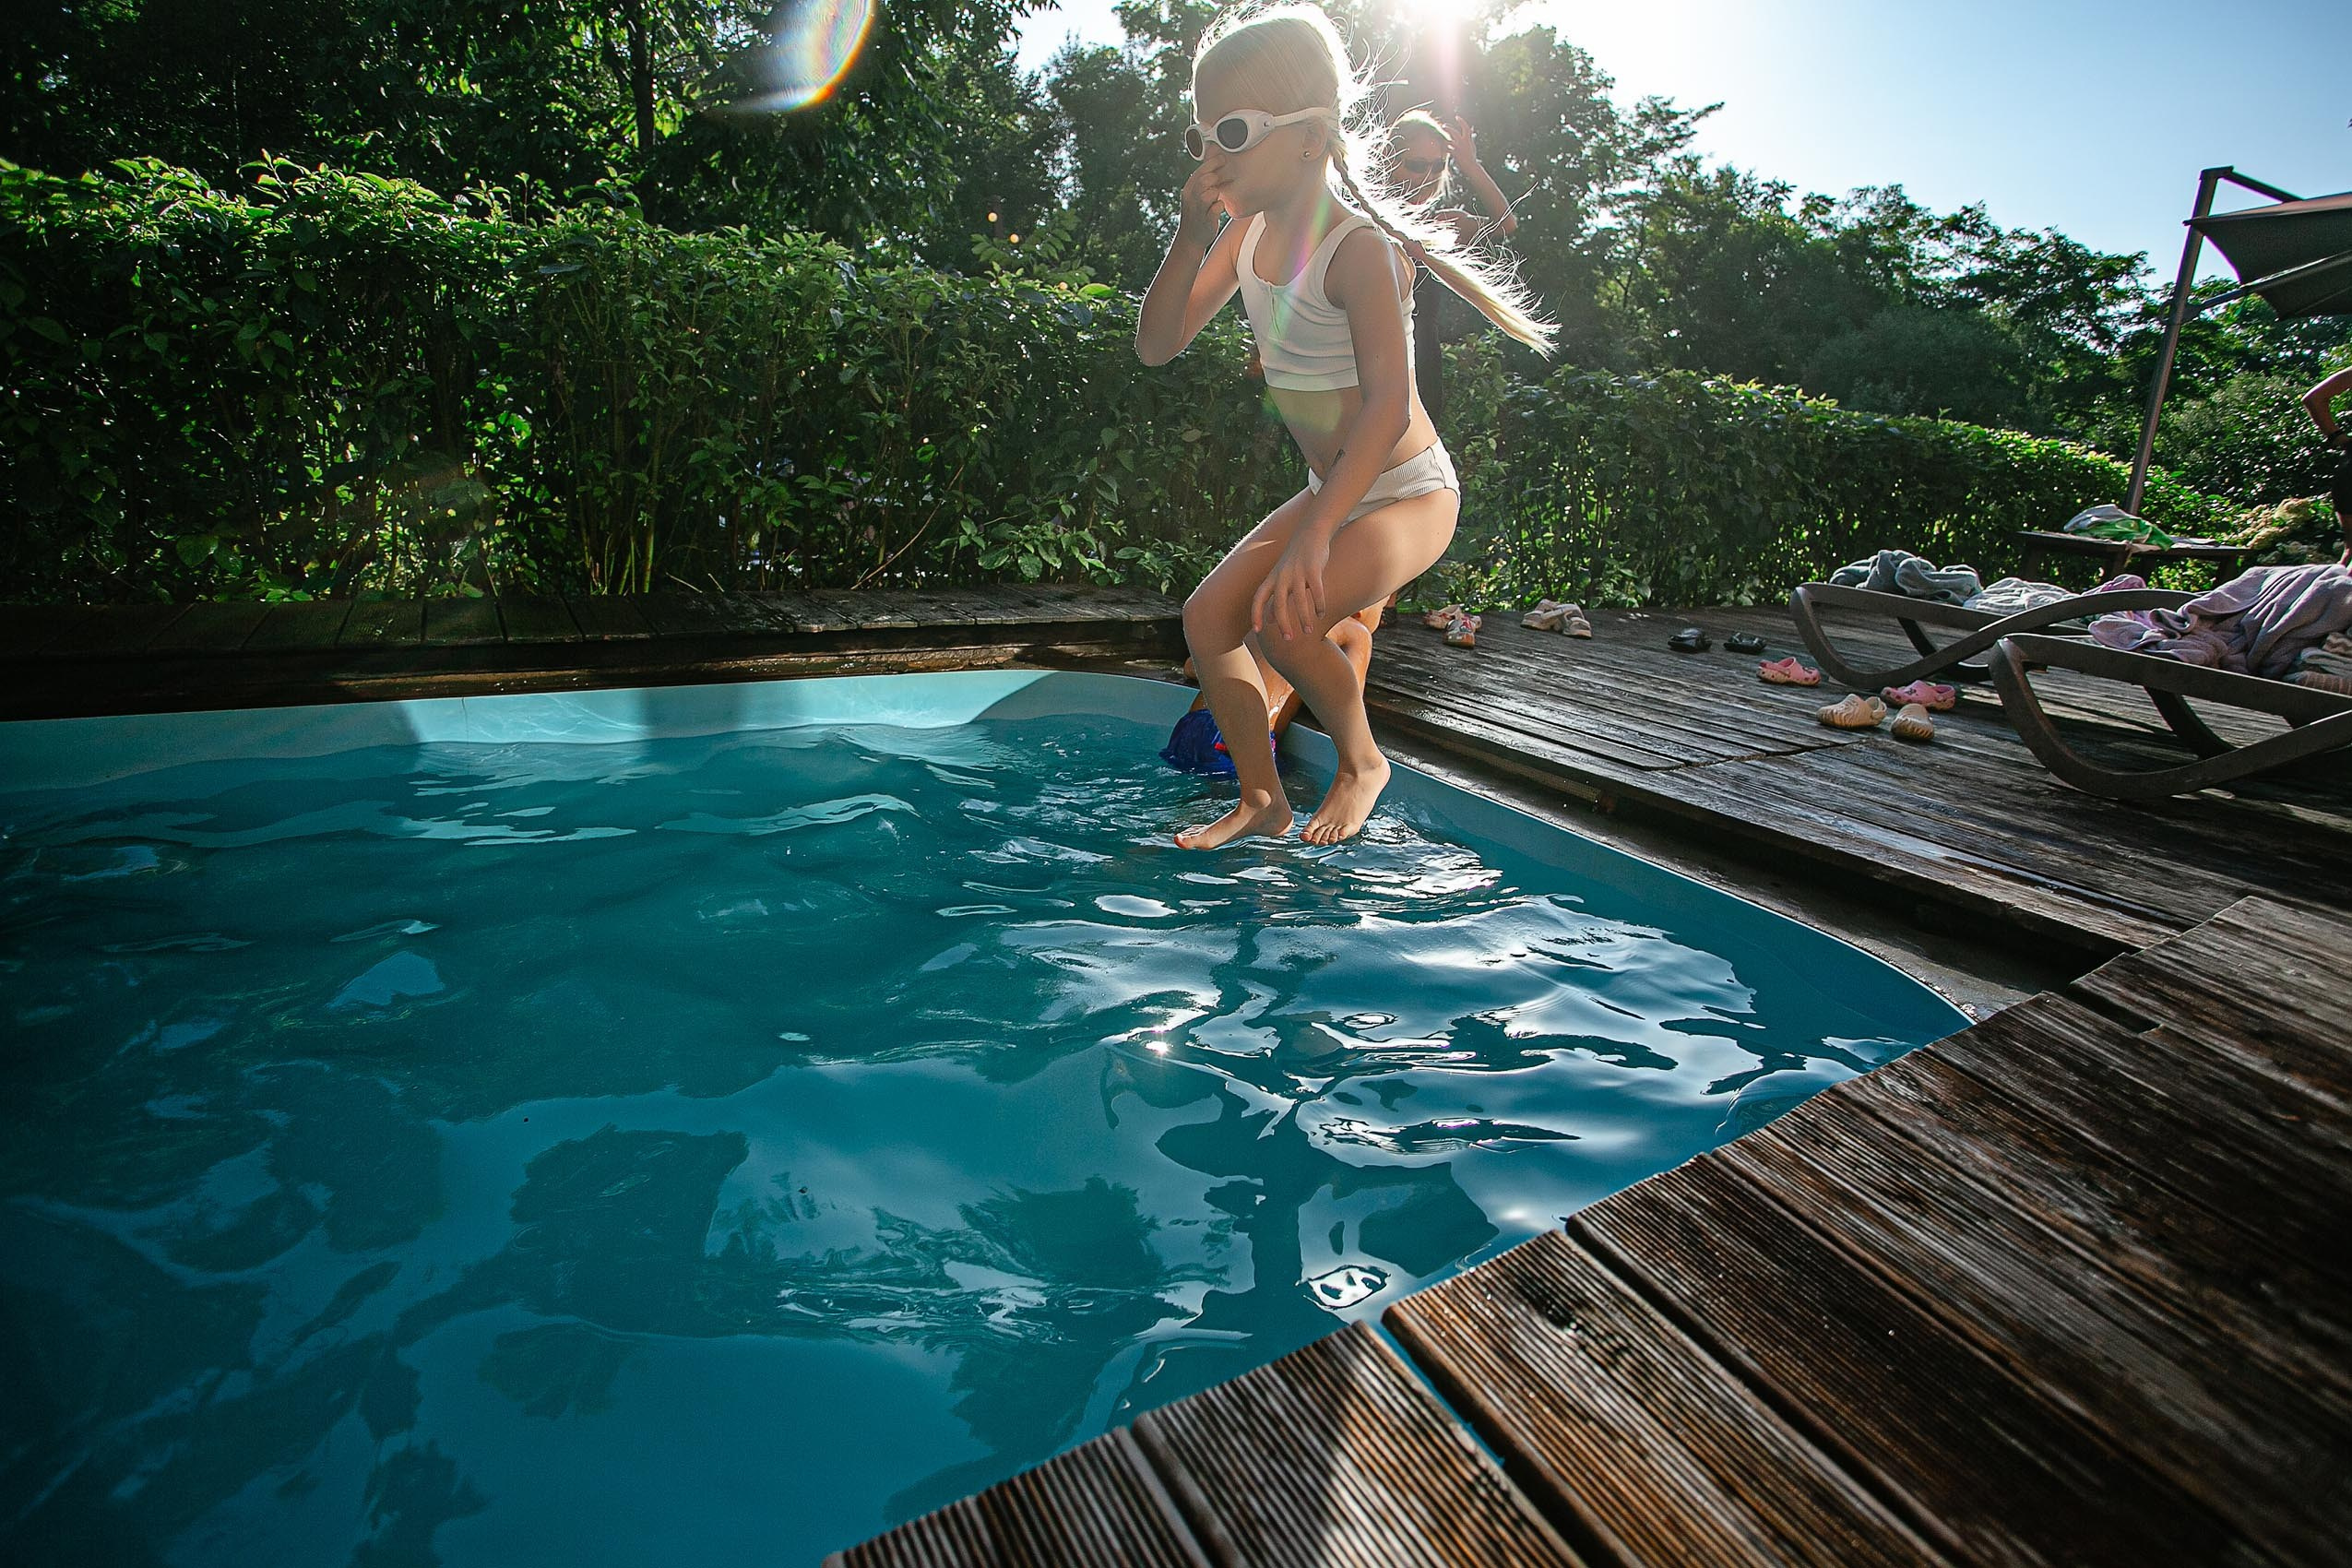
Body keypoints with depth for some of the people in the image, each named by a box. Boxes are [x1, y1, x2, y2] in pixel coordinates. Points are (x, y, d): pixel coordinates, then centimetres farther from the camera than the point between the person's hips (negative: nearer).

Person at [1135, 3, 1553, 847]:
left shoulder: (1358, 248, -23)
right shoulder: (1247, 235, 2)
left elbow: (1388, 403, -35)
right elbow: (1157, 343, 0)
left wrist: (1313, 536, -46)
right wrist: (1190, 236, -15)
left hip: (1408, 492, -8)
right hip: (1331, 491, 8)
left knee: (1286, 617, -30)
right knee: (1208, 615, -3)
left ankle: (1361, 760, 0)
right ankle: (1262, 800, 11)